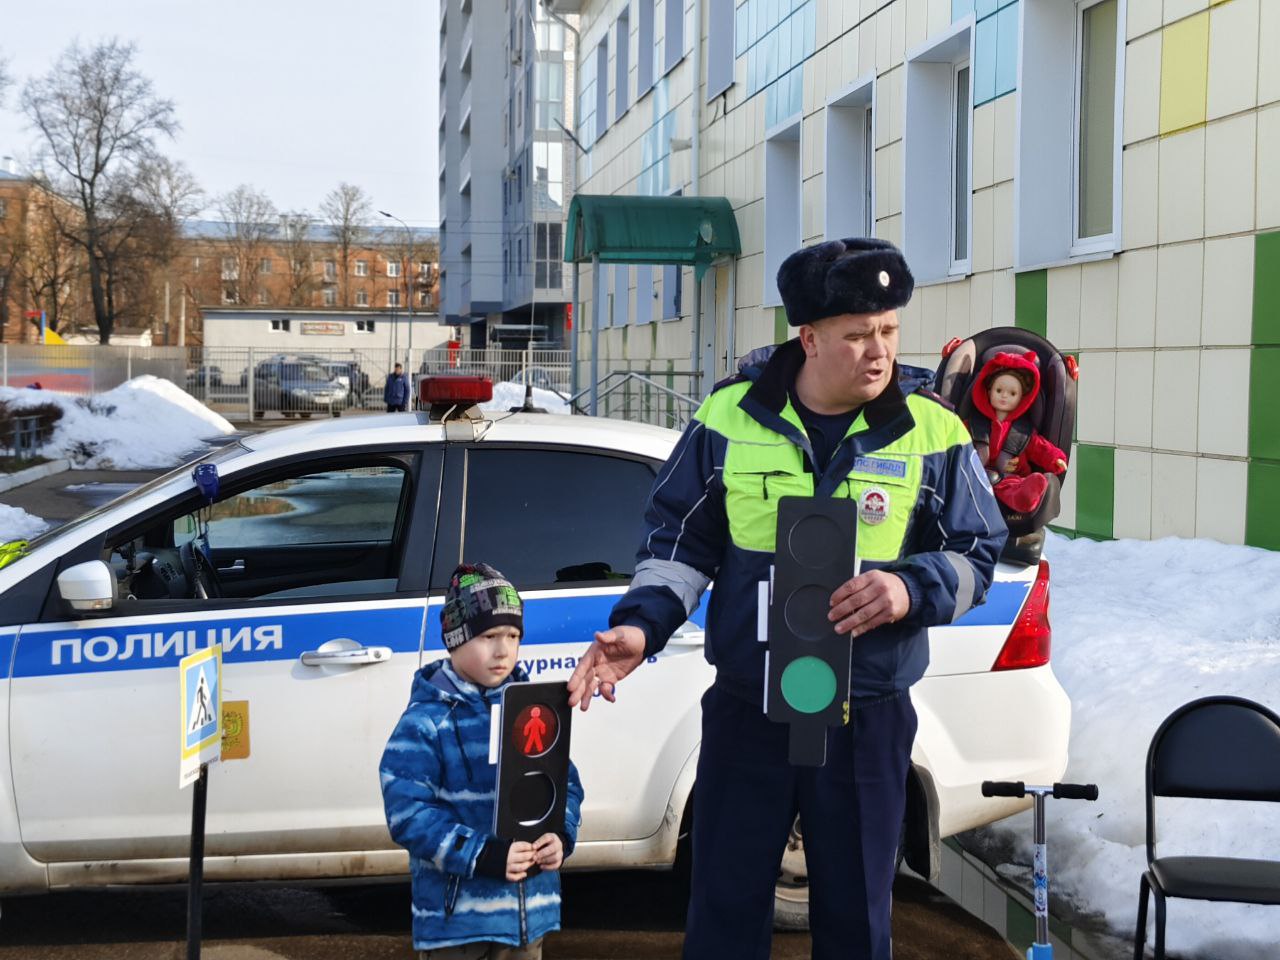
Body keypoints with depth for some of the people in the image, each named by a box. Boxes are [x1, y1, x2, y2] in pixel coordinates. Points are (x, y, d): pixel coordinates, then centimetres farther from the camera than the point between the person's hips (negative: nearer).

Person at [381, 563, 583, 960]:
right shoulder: (426, 719, -10)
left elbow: (567, 783, 10)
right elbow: (408, 811, -16)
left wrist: (561, 836, -11)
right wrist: (482, 855, -24)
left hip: (527, 908, 5)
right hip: (456, 911, -5)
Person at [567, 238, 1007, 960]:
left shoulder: (933, 432, -5)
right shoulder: (731, 416, -3)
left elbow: (977, 552, 2)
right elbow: (679, 536, 6)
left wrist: (911, 590, -18)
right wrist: (641, 624, -8)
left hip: (868, 725, 0)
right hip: (746, 711, 1)